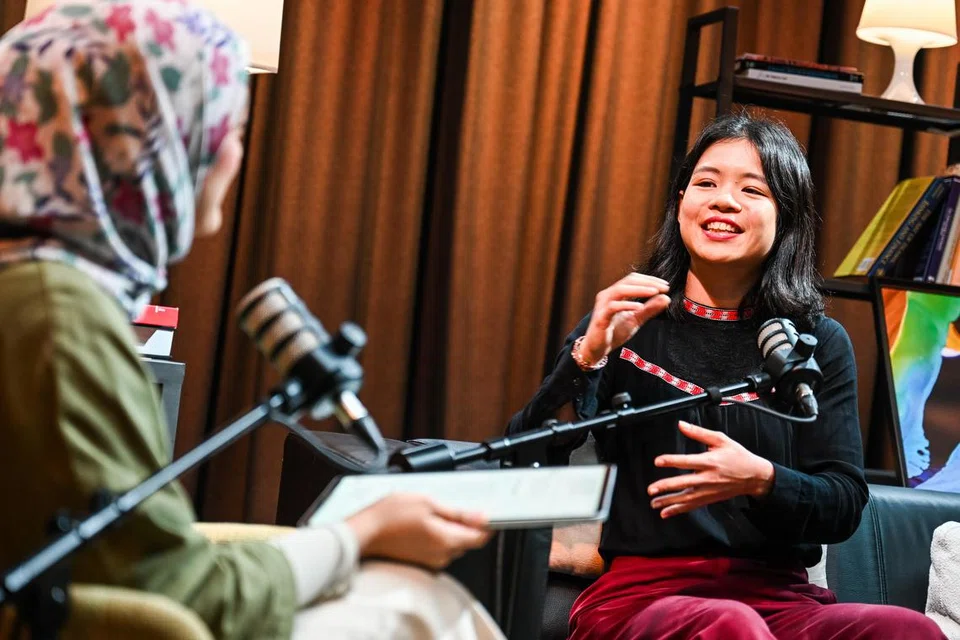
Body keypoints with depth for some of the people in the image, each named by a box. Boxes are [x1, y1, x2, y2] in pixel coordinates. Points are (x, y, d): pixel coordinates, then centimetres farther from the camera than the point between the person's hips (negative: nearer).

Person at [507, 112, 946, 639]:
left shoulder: (820, 344, 12)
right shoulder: (620, 326, 10)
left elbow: (844, 506, 5)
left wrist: (760, 480, -15)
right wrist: (588, 355, -13)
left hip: (778, 596, 2)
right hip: (640, 592, -2)